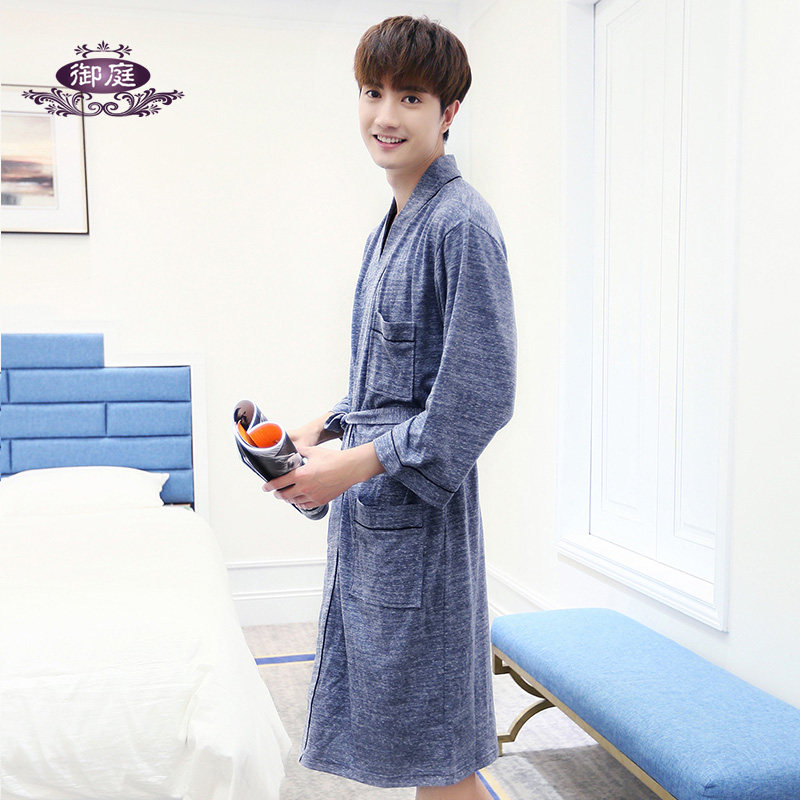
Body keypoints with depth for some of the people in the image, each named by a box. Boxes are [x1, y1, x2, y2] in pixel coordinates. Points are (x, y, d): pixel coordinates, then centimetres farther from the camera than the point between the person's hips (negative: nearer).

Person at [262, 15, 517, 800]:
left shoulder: (462, 223, -14)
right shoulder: (392, 225, 14)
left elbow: (481, 397, -19)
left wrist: (360, 461, -18)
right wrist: (326, 428, 9)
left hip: (420, 511, -9)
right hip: (370, 508, 9)